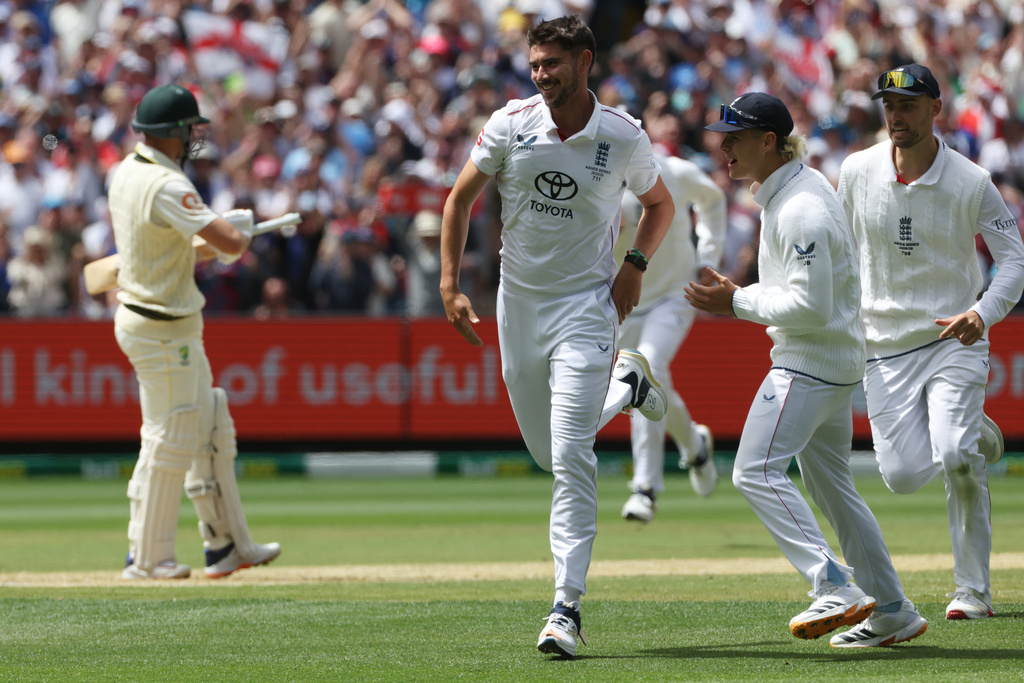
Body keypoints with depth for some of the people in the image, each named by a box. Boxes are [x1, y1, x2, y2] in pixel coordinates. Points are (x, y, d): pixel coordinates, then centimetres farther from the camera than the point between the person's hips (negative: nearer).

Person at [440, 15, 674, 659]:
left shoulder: (626, 139, -8)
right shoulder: (511, 124, -5)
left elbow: (661, 204, 11)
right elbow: (461, 199, 4)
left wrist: (636, 265, -5)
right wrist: (451, 286, -4)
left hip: (586, 308, -4)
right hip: (518, 306, 4)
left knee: (569, 456, -15)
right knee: (549, 452, 15)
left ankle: (567, 607, -16)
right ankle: (625, 382, 44)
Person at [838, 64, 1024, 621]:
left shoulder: (970, 183, -9)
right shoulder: (857, 172, -1)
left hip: (954, 340, -3)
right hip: (885, 345, 3)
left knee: (955, 460, -23)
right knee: (902, 475, -7)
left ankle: (973, 589, -8)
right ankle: (974, 435, 29)